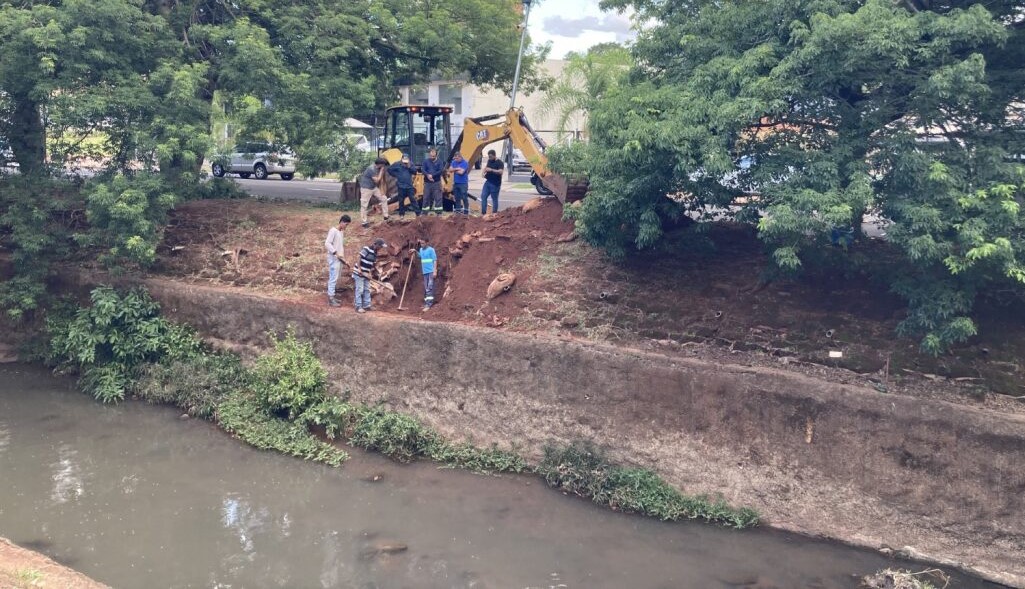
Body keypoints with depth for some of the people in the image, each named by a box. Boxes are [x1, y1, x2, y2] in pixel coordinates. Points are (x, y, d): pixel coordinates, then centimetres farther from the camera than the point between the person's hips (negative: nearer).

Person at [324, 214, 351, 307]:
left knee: (334, 278, 12)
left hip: (339, 258, 9)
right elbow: (327, 243, -21)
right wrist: (336, 253, -25)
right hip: (333, 258, -9)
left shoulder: (342, 232, 14)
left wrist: (343, 256, 13)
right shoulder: (333, 230, -13)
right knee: (333, 278, -8)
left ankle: (331, 296, 19)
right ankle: (331, 299, -5)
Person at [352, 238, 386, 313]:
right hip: (359, 273, -9)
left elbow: (372, 264, 12)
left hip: (366, 274, 9)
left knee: (367, 290, 12)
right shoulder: (366, 249, -17)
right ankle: (358, 307, -2)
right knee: (360, 290, -6)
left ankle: (366, 306, 21)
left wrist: (370, 273, 1)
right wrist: (359, 269, -20)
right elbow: (359, 259, -18)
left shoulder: (375, 253, 9)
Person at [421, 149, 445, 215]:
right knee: (426, 197, 5)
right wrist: (428, 175, -23)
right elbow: (423, 170, -4)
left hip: (436, 182, -1)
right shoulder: (426, 161, 5)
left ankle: (438, 212, 4)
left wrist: (432, 175, -18)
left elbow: (441, 171, -10)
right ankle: (425, 212, 11)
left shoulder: (439, 162, 1)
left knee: (438, 198, -1)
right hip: (427, 182, 1)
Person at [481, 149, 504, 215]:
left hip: (495, 184, -7)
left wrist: (491, 170, -33)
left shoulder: (500, 163, -11)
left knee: (494, 199, -1)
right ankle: (483, 213, 9)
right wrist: (485, 170, 5)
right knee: (483, 196, 3)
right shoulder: (489, 161, 11)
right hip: (488, 182, 7)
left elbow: (500, 172, -25)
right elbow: (486, 167, 28)